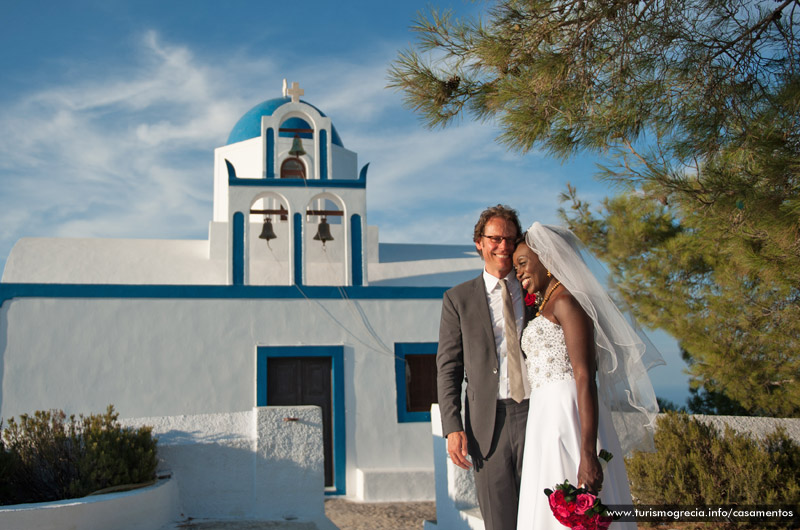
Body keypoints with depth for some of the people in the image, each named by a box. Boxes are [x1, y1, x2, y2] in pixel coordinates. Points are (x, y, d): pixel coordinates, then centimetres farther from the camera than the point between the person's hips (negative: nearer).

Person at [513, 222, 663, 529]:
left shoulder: (566, 300, -8)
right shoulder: (545, 307, 21)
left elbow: (585, 377, -17)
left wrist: (588, 453, -24)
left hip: (566, 419, -9)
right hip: (549, 420, 9)